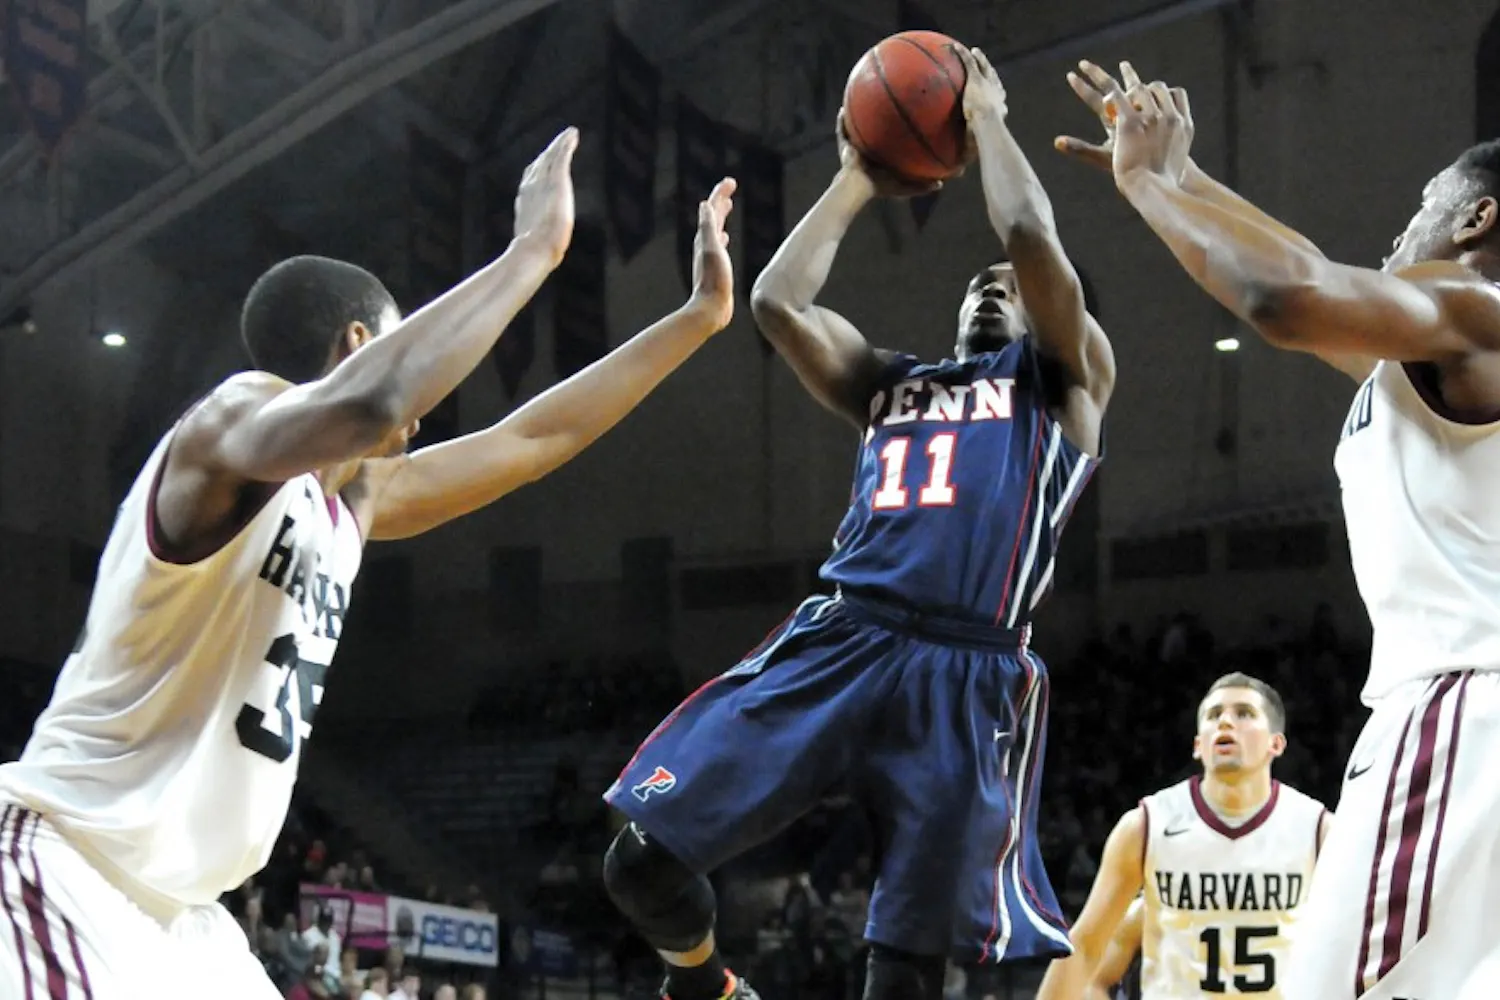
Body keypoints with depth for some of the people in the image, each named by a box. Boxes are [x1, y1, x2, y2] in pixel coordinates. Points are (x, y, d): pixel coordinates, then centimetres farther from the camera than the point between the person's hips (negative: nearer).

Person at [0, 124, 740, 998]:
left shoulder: (350, 503, 15)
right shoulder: (232, 423, -13)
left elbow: (535, 439, 25)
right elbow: (366, 404, -37)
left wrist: (699, 316, 27)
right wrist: (533, 250, -28)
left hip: (178, 907, 11)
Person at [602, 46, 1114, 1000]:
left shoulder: (1064, 379, 17)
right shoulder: (891, 382, 30)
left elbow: (1031, 235, 2)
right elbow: (776, 301, 16)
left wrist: (987, 116, 17)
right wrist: (854, 184, 26)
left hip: (965, 675, -4)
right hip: (834, 643, 4)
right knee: (643, 858, -4)